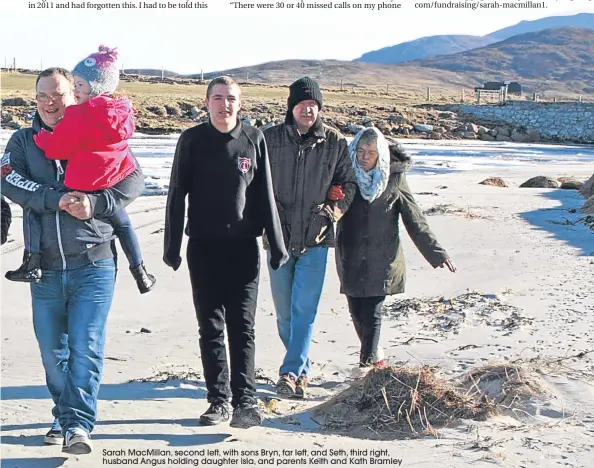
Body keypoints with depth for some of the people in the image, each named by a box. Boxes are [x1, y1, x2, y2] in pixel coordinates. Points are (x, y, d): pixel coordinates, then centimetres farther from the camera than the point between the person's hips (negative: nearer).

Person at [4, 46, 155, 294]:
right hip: (111, 188, 6)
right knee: (123, 224, 31)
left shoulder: (79, 115, -21)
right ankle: (140, 274, 30)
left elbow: (57, 148, -15)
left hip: (80, 188, -6)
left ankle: (32, 264, 2)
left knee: (32, 207, 8)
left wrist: (40, 137, 5)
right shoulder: (123, 113, 0)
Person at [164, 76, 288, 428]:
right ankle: (219, 400, 14)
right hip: (204, 247, 1)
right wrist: (172, 247, 0)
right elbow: (177, 195, 3)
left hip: (244, 247, -1)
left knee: (242, 327, -3)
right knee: (211, 327, 6)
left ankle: (246, 401, -3)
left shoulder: (254, 140, 2)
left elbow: (266, 196, 4)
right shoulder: (193, 140, 1)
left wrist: (277, 245, 4)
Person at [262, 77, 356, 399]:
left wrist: (331, 212, -6)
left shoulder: (335, 143, 1)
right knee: (284, 310, 9)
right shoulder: (270, 139, 1)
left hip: (315, 239, -1)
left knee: (304, 309, -6)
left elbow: (348, 184, 9)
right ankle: (301, 367, 27)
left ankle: (292, 372, 2)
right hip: (278, 236, 1)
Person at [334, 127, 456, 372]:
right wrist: (332, 198, -22)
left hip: (381, 261, -2)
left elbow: (414, 219, 4)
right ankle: (375, 355, 30)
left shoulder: (394, 179, -1)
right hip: (351, 260, 2)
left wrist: (436, 252, 4)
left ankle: (367, 363, 2)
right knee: (357, 313, 8)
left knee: (372, 314, -8)